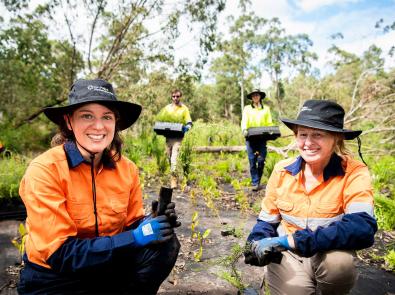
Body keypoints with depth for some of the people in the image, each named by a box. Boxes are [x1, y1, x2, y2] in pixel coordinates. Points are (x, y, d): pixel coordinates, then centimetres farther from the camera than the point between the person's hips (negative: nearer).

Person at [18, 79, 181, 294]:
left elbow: (130, 224, 2)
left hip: (106, 267, 5)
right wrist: (135, 237, -29)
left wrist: (149, 223, -21)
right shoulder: (44, 170, -20)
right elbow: (60, 253, -22)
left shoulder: (127, 169, -8)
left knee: (165, 243, -16)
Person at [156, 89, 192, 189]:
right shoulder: (167, 108, 13)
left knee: (174, 157, -14)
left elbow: (189, 123, -1)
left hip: (178, 137, -4)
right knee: (169, 157, 12)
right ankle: (173, 174, 31)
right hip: (168, 136, 5)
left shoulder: (184, 108, 2)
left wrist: (186, 127, -23)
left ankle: (173, 179, -11)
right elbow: (159, 119, 17)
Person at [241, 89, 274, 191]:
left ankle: (258, 181, 16)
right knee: (252, 161, -4)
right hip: (250, 137, -1)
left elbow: (269, 123, 10)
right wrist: (244, 129, -20)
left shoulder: (266, 108, 15)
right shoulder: (247, 108, 13)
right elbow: (244, 121, 0)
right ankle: (255, 183, 2)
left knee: (261, 160, -3)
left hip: (262, 137, 1)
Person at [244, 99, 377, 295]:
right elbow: (267, 219, 3)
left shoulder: (354, 173, -16)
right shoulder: (282, 170, -6)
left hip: (330, 254, 0)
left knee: (340, 262, -31)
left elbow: (362, 228, -31)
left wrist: (291, 240, -35)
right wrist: (258, 243, -20)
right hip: (287, 255, 1)